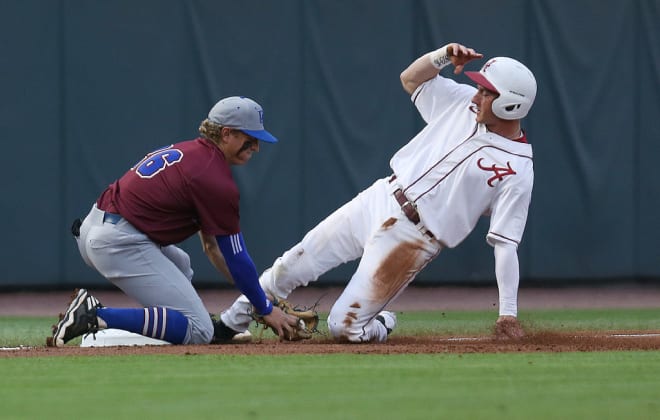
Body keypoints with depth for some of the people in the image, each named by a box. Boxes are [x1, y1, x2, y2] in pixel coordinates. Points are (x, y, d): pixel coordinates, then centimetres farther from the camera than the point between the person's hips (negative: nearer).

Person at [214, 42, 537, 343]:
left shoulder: (517, 172, -16)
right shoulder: (464, 103, 2)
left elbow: (506, 244, -17)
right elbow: (411, 79, 13)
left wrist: (508, 313, -23)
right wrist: (443, 55, -7)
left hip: (410, 238, -6)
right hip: (379, 198, 6)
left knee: (344, 327, -8)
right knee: (292, 265, 7)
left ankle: (381, 327, 26)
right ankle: (232, 322, 28)